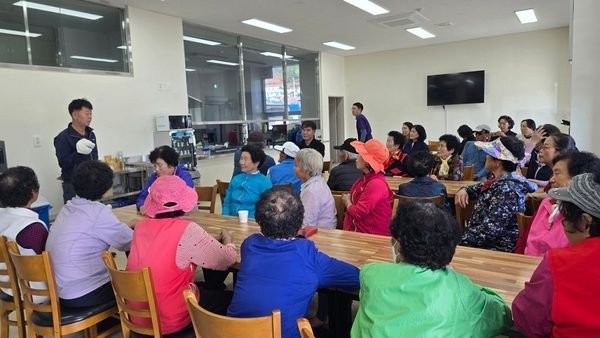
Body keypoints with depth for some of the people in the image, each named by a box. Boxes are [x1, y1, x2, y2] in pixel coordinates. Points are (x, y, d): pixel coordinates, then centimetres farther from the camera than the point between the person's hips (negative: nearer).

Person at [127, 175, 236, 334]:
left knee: (208, 289, 28)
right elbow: (228, 259, -14)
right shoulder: (187, 230, -20)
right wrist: (226, 239, 7)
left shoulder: (140, 226, -2)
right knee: (228, 299, 16)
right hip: (170, 319, -6)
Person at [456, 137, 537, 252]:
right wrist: (465, 190, 4)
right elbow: (480, 188, 26)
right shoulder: (500, 181, 5)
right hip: (487, 243, 8)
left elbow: (490, 230, -29)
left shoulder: (507, 189, -23)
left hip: (495, 249, -8)